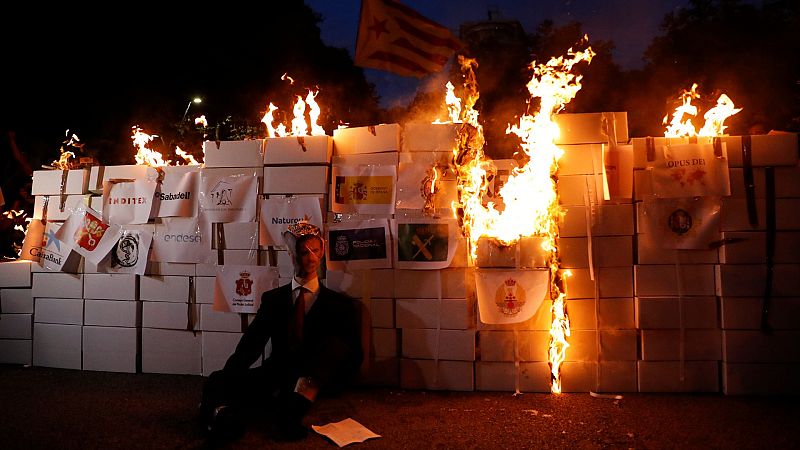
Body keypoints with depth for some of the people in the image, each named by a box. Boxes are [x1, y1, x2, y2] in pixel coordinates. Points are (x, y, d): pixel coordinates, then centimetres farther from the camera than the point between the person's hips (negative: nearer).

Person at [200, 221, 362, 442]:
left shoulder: (341, 305, 13)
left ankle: (297, 405, -48)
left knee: (336, 344, -30)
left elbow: (354, 357, 3)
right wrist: (227, 377, -12)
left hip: (317, 380, -1)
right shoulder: (273, 299, 18)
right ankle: (224, 412, -54)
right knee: (218, 381, -22)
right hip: (277, 378, 2)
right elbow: (251, 342, 5)